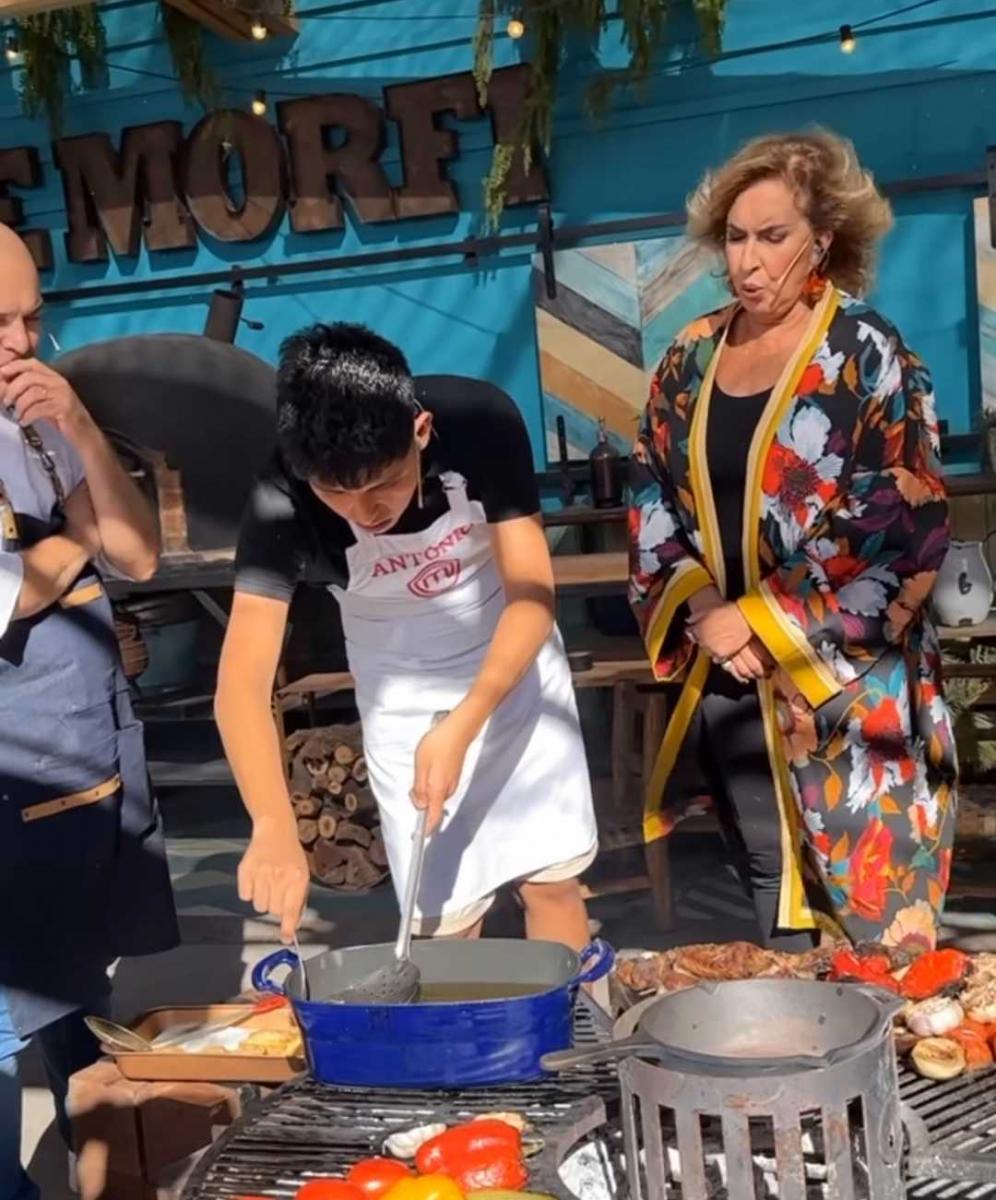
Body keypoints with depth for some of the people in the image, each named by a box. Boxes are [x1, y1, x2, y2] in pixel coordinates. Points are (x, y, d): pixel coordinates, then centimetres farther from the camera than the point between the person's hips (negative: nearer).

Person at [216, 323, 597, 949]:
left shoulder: (481, 421, -28)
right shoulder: (284, 504, -29)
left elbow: (533, 595, -23)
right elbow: (242, 683, -33)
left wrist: (461, 728, -34)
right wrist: (275, 828, -46)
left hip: (516, 666, 1)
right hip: (404, 698, 0)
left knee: (552, 879, 7)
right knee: (445, 916, 0)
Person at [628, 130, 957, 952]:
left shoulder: (866, 354, -6)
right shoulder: (694, 356, 8)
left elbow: (906, 533, -12)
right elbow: (653, 503, 10)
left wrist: (761, 621, -14)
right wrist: (702, 611, -7)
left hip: (842, 686, -4)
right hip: (726, 681, 4)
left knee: (868, 918, 3)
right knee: (772, 899, 15)